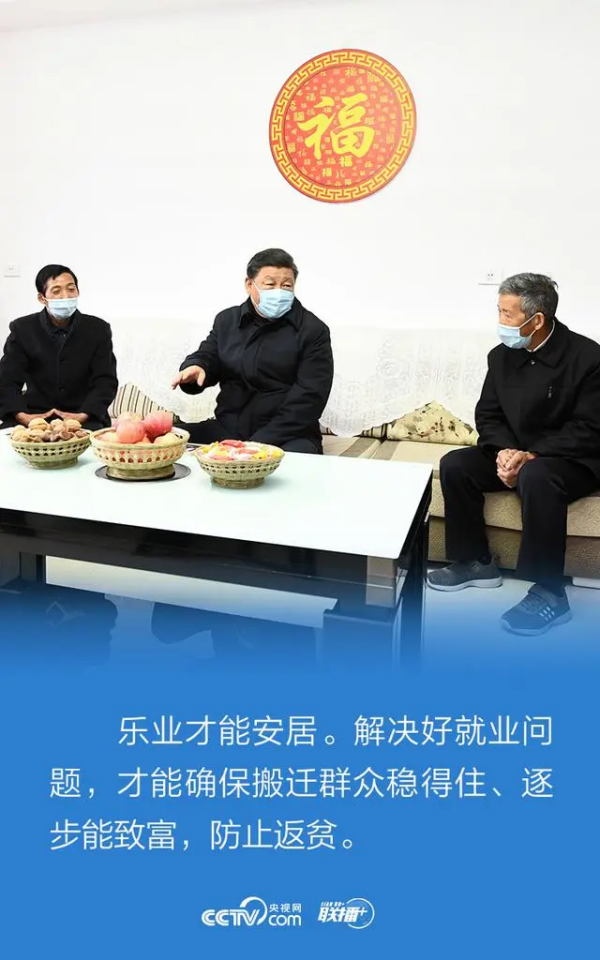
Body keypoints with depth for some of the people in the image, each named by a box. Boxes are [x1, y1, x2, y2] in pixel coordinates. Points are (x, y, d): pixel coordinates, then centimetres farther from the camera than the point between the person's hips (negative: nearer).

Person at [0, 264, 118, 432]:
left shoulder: (98, 329, 2)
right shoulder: (22, 329, 4)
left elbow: (105, 381, -5)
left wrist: (82, 416, -22)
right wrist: (22, 416, -23)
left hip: (84, 418, -1)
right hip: (36, 415, 1)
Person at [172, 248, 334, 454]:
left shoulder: (313, 330, -1)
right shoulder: (227, 319, 14)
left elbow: (308, 397, -9)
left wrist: (261, 442, -20)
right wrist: (195, 367, -10)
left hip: (287, 437, -4)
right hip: (228, 429, 4)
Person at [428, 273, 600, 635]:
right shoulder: (501, 356, 1)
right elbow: (488, 415, 4)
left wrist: (532, 455, -28)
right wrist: (504, 450, -18)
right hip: (516, 453, 6)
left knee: (536, 476, -38)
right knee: (454, 465, -15)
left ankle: (550, 593, -27)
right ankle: (475, 562, -1)